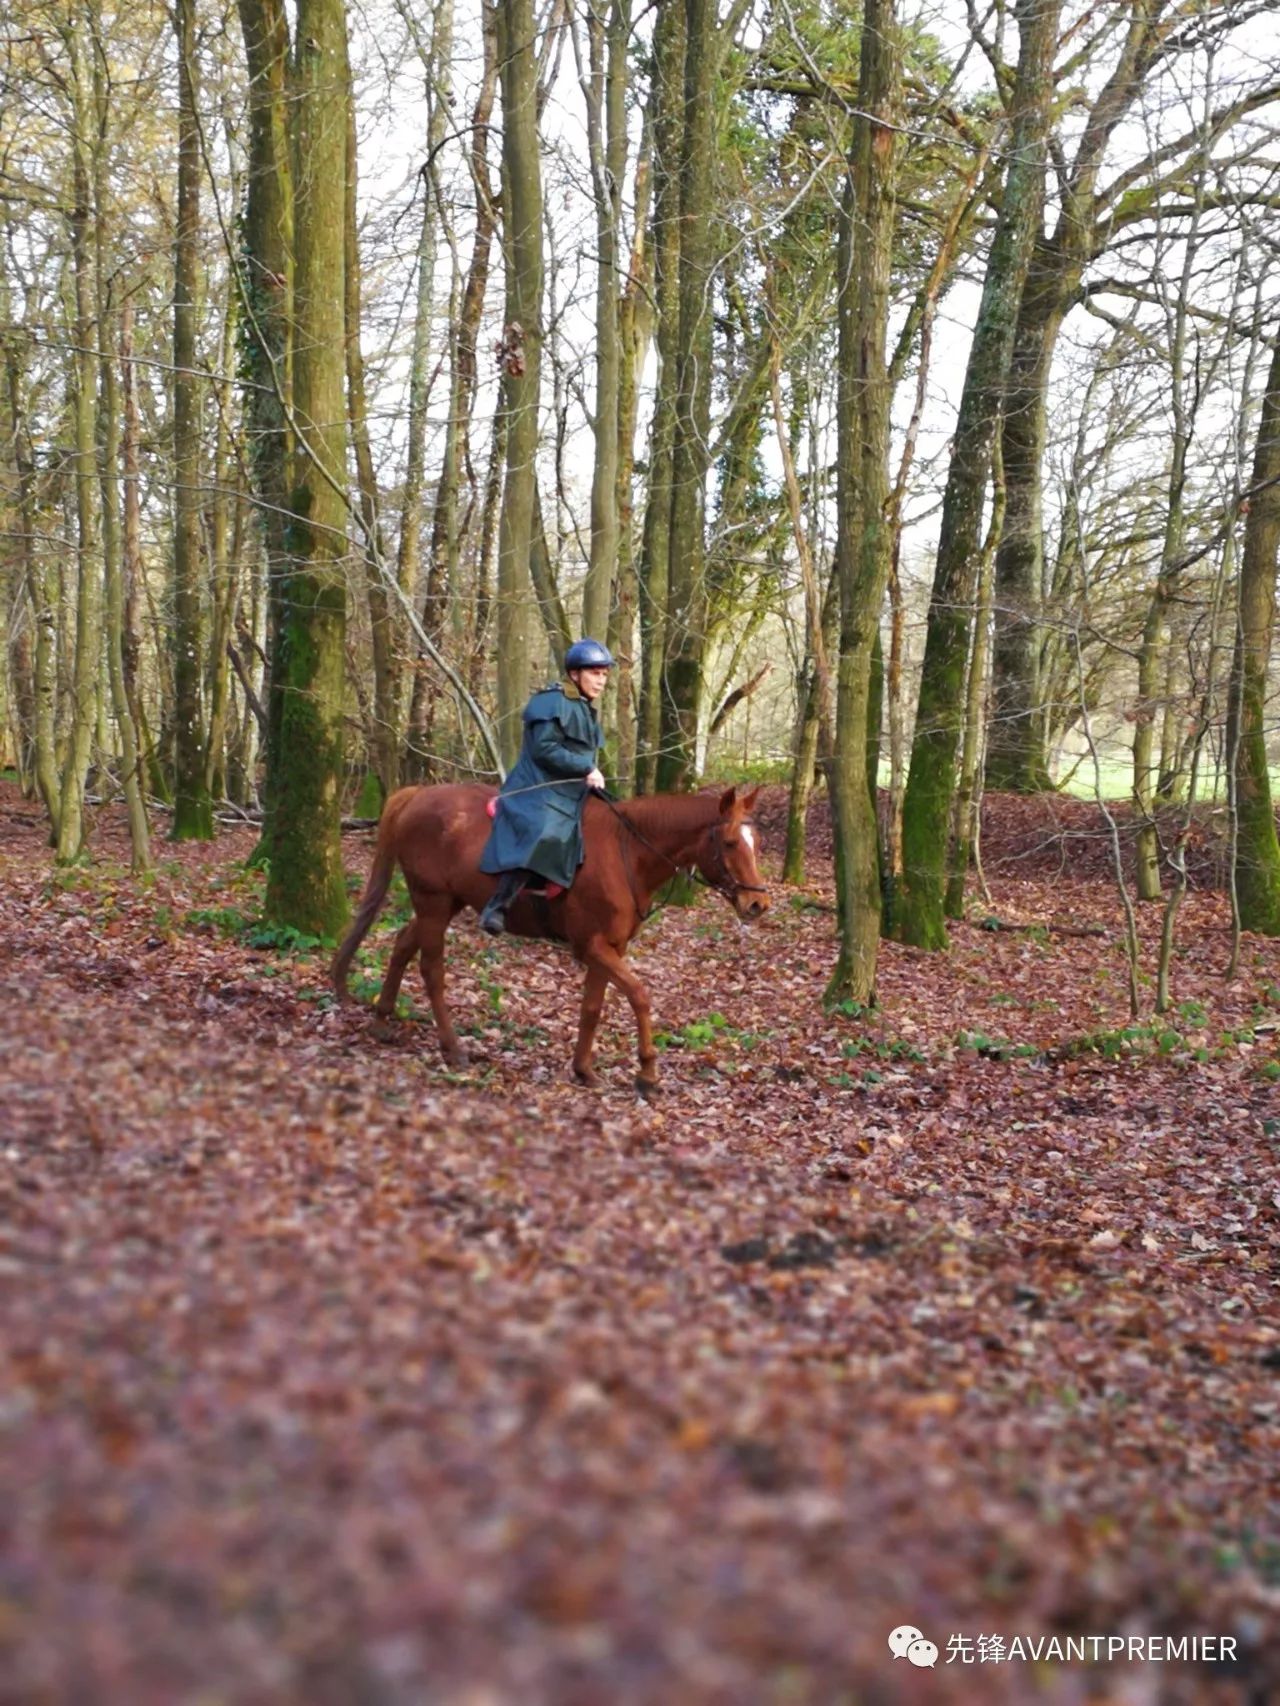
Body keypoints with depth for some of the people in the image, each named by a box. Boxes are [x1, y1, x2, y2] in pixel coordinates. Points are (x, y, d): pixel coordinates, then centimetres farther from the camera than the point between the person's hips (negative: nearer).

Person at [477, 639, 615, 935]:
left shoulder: (587, 709, 19)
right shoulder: (553, 702, -12)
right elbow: (544, 749, -20)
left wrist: (591, 773, 8)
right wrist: (586, 768, -19)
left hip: (570, 794, 11)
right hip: (540, 792, -11)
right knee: (544, 837, -33)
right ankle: (496, 907, -32)